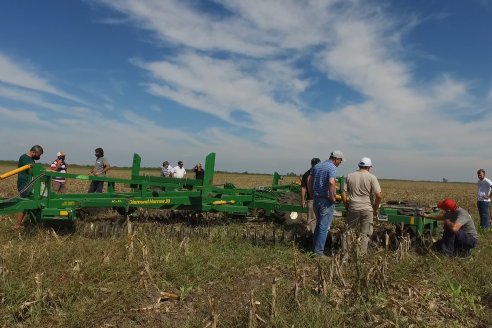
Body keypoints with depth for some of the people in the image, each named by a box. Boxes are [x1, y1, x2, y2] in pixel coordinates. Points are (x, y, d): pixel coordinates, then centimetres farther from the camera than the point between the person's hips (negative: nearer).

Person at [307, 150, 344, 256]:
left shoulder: (317, 166, 11)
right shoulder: (332, 167, -13)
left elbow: (309, 180, 14)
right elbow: (331, 182, -29)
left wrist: (312, 194, 17)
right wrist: (333, 197, -18)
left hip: (316, 199, 8)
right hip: (326, 200, -8)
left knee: (319, 224, 20)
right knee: (324, 226, 1)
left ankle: (314, 247, 25)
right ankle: (319, 251, 4)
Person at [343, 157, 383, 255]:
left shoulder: (350, 176, 4)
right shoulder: (372, 177, -4)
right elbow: (379, 195, -11)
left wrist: (347, 206, 13)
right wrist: (375, 208, 3)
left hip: (353, 208, 2)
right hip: (367, 209, -2)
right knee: (365, 234, 9)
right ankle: (362, 254, 14)